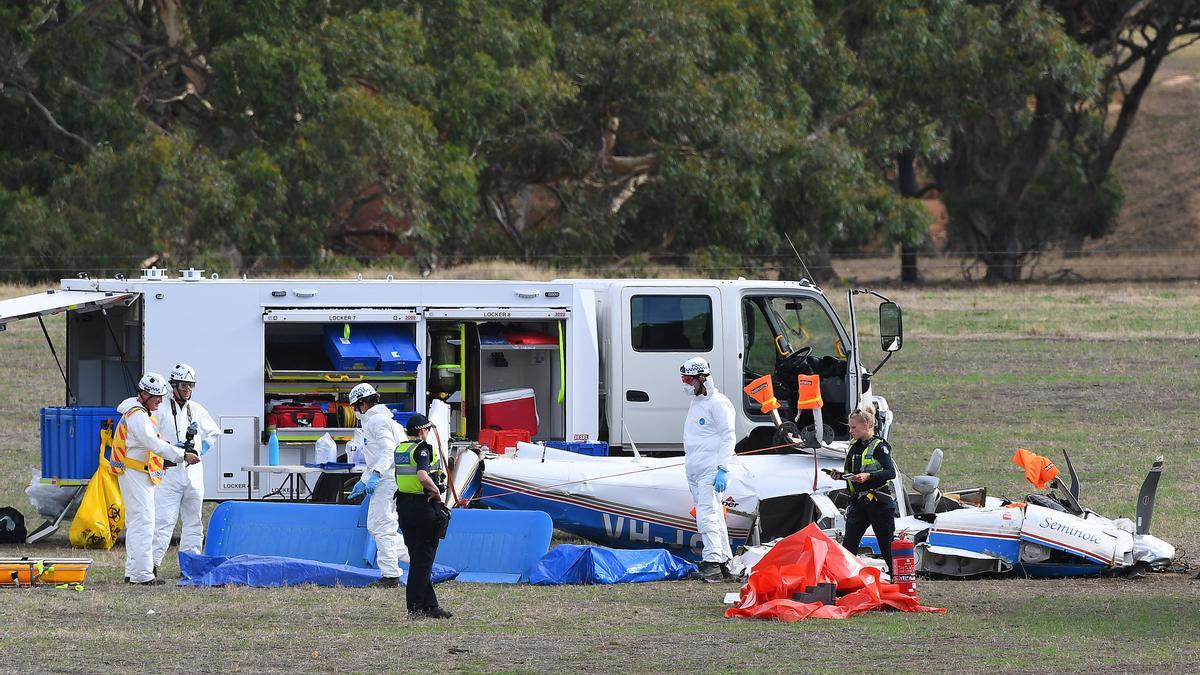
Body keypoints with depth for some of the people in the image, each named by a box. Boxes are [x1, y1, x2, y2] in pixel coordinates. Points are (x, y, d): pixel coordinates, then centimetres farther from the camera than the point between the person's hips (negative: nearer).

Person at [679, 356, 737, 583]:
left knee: (707, 515, -18)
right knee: (714, 516, 11)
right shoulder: (696, 403, 19)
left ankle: (713, 562, -22)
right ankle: (724, 562, 15)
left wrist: (723, 470, -20)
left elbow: (728, 437, -14)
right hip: (694, 470, 10)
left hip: (710, 470, -10)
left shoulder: (718, 403, -10)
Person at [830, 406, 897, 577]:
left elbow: (891, 472, -21)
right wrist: (840, 475, 4)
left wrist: (868, 476, -32)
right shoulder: (853, 447, 13)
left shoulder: (879, 447, -10)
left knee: (887, 545, 0)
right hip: (858, 503, 7)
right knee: (848, 545, 0)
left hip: (878, 503, -7)